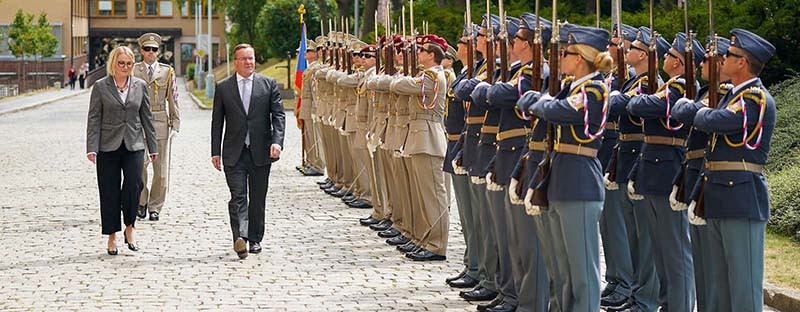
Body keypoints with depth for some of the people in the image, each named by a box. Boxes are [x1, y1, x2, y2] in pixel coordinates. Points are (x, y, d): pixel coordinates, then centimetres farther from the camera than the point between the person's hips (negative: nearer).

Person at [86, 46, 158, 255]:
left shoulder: (140, 86, 7)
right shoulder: (101, 87, 0)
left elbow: (147, 117, 11)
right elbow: (94, 119, -1)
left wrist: (152, 147, 10)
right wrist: (91, 148, -9)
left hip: (133, 145, 1)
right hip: (108, 146, -1)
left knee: (134, 185, -14)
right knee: (109, 192, 3)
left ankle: (129, 228, 6)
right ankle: (112, 237, 13)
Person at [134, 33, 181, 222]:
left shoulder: (167, 72, 8)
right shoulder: (133, 71, 6)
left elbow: (173, 100, 8)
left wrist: (175, 125, 1)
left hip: (161, 123, 1)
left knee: (161, 169, 1)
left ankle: (155, 207, 12)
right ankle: (141, 203, 15)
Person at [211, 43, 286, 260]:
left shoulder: (269, 85, 5)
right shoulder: (223, 88, 5)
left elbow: (278, 115, 1)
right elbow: (217, 122, 7)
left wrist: (277, 142, -14)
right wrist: (215, 152, 2)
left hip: (260, 152, 1)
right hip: (234, 153, -1)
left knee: (258, 199, 8)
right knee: (238, 197, -12)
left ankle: (255, 239, 19)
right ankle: (240, 238, -24)